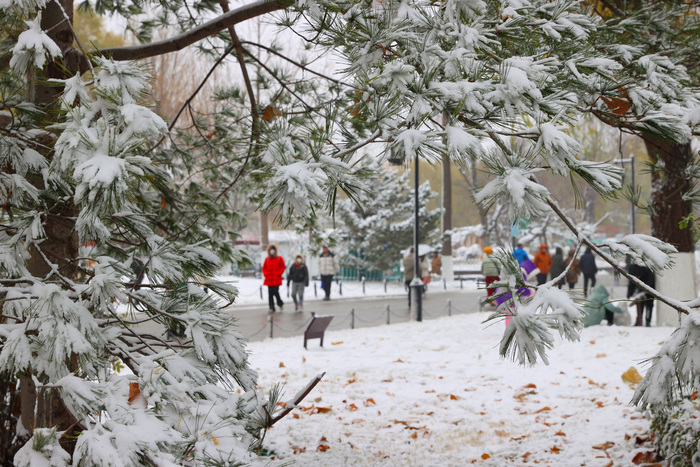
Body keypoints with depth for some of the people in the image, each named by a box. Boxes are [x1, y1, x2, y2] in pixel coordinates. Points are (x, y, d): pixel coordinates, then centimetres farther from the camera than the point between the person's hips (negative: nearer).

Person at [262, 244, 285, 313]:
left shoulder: (279, 258, 4)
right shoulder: (267, 259, 13)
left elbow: (283, 267, 4)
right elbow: (264, 268, 19)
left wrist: (279, 274, -7)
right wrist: (265, 274, 3)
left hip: (276, 279, -3)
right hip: (269, 279, 3)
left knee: (275, 292, -11)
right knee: (270, 294, 0)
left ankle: (280, 303, 15)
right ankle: (272, 308, 3)